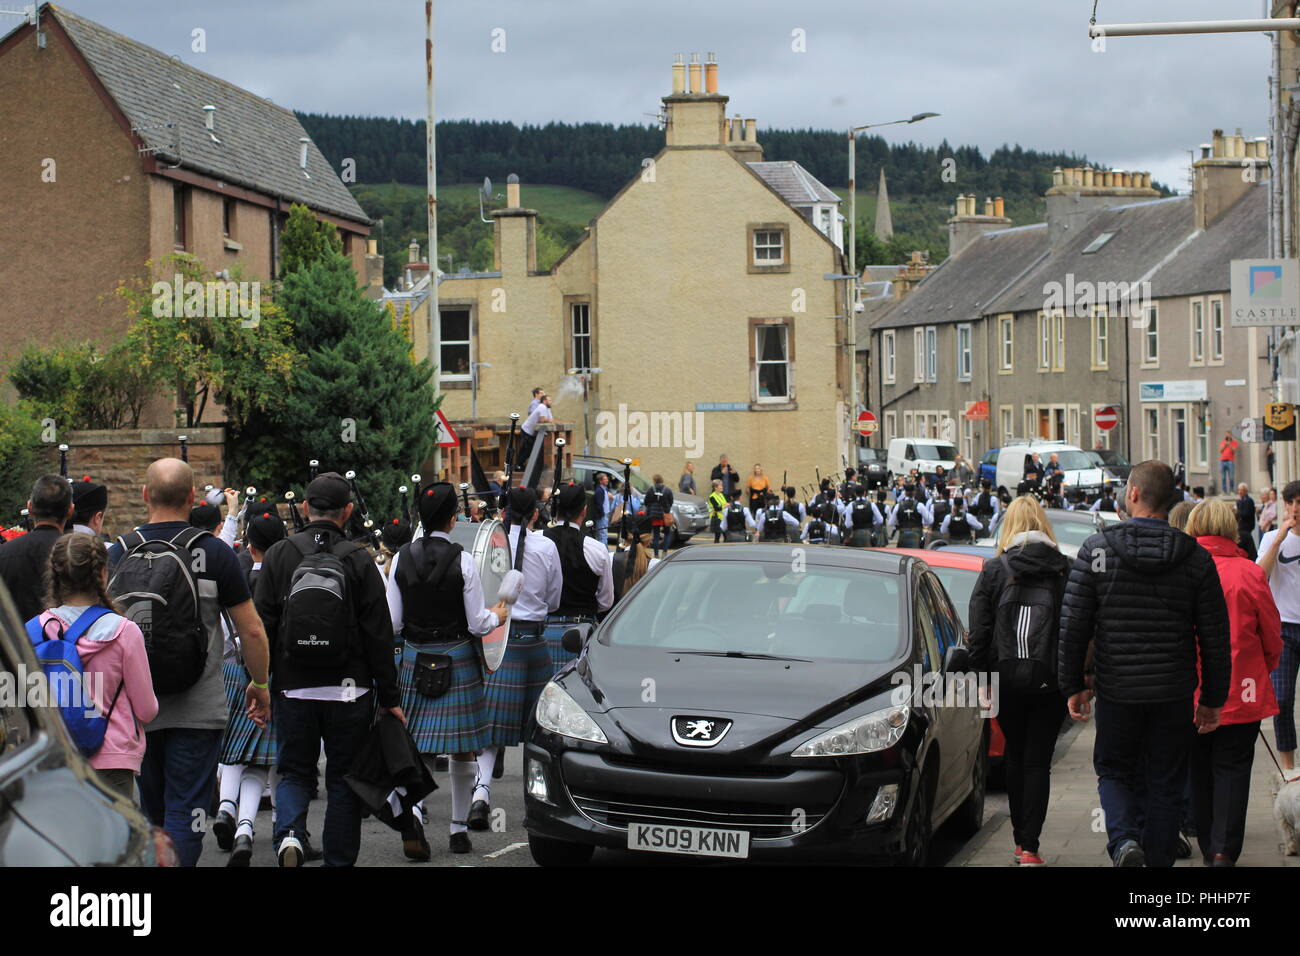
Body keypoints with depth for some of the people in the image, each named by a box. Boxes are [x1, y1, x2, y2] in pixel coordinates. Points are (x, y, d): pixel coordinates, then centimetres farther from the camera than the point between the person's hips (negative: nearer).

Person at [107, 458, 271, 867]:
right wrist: (259, 685, 11)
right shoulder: (214, 553, -7)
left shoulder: (117, 553, 1)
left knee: (153, 809, 20)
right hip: (197, 709, -3)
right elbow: (252, 630, -4)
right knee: (185, 813, -1)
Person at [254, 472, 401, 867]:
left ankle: (288, 832, -12)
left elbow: (260, 627, 0)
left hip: (293, 688, 1)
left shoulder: (278, 555, -1)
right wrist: (389, 697, 1)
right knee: (343, 778, 10)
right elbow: (379, 636, -4)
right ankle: (339, 859, 12)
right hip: (349, 691, -1)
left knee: (294, 771, 13)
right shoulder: (359, 560, -5)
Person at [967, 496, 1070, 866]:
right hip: (1050, 680, 0)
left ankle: (1021, 839, 24)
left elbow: (979, 632, -2)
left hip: (1007, 679, 0)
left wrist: (980, 680, 5)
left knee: (1015, 756, 17)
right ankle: (1029, 846, -4)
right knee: (1038, 761, 4)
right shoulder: (1064, 569, 0)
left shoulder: (994, 569, -1)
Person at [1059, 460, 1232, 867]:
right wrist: (1213, 698, 9)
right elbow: (1215, 638, 0)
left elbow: (1073, 626, -6)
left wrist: (1073, 686, 4)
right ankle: (1159, 859, 13)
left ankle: (1124, 841, -8)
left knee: (1114, 771, 15)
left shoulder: (1097, 549, -7)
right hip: (1174, 694, 1)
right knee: (1166, 785, 12)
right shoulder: (1196, 557, -3)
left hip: (1117, 691, -1)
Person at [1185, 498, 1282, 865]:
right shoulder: (1249, 573, -9)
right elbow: (1272, 636, 1)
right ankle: (1224, 849, -4)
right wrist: (1263, 670, 21)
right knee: (1232, 768, 5)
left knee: (1199, 769, 15)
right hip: (1241, 693, -2)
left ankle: (1208, 847, 24)